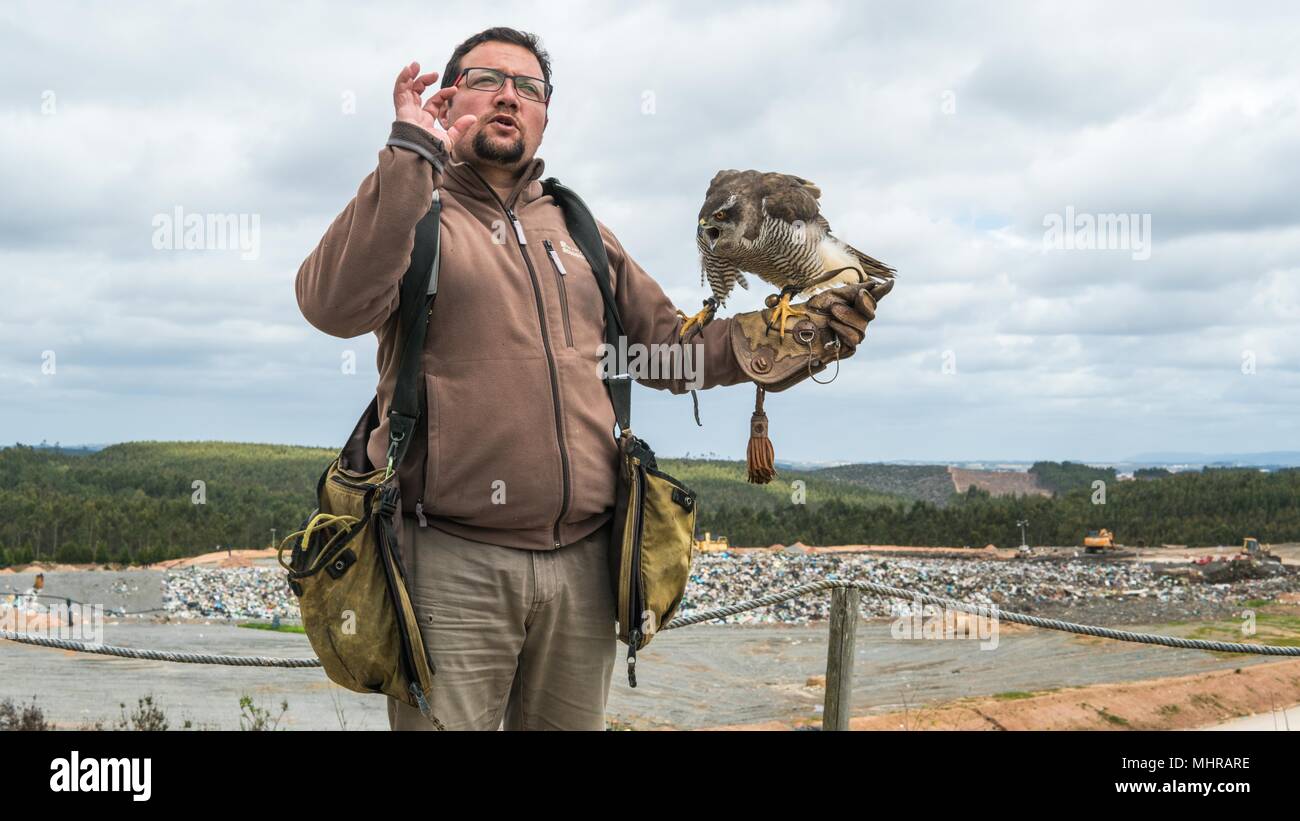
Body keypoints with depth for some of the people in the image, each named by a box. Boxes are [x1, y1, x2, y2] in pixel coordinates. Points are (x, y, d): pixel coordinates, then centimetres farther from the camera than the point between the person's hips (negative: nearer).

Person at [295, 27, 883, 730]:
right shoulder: (406, 211, 4)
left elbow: (670, 345, 22)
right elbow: (335, 307, -17)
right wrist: (412, 149, -19)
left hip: (582, 562, 5)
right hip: (453, 564, -5)